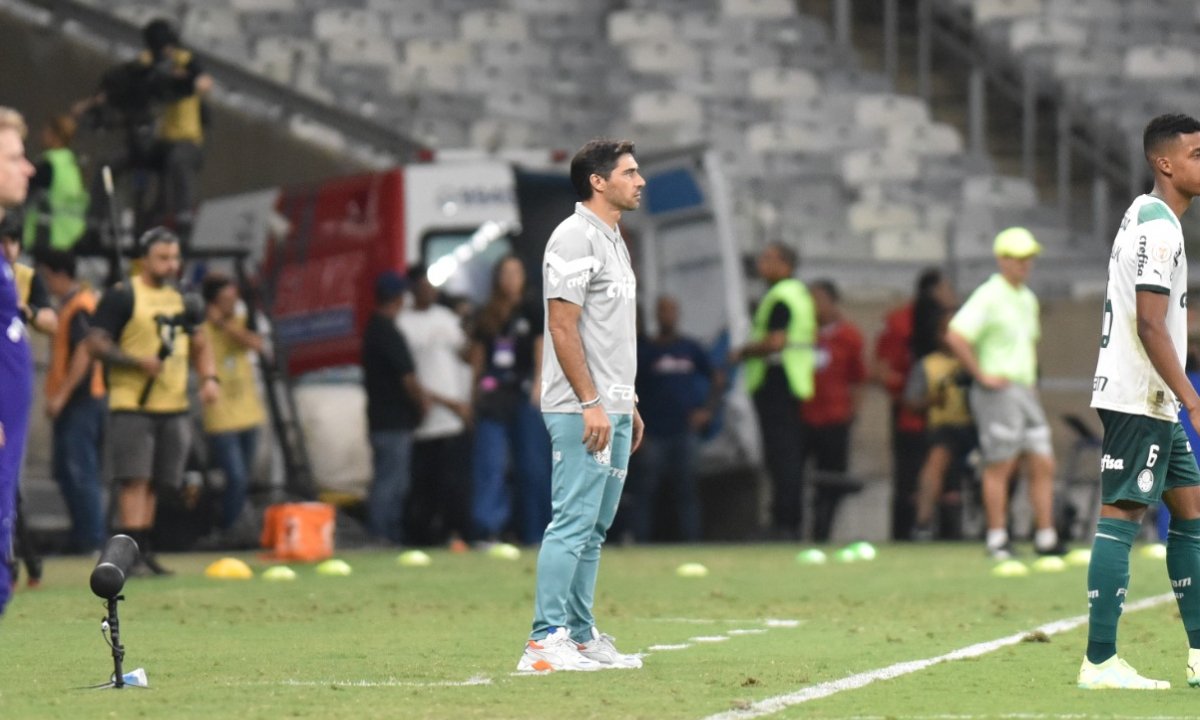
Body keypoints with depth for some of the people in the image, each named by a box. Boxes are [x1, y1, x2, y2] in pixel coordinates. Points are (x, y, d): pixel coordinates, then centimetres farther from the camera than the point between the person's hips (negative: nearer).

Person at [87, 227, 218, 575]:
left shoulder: (181, 298, 16)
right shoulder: (122, 296, -6)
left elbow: (199, 345, 23)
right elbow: (96, 343, -10)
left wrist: (209, 377, 4)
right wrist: (139, 361, -20)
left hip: (174, 407, 7)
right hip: (132, 405, -7)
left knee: (153, 483, 10)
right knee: (134, 480, -13)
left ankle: (143, 550, 18)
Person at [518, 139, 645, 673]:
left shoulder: (614, 239, 18)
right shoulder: (575, 237, -12)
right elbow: (564, 328, -18)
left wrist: (628, 404, 20)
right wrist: (591, 403, -22)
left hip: (611, 409, 10)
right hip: (581, 411, -10)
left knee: (594, 528, 11)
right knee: (574, 522, -12)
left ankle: (581, 637, 15)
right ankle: (546, 641, -12)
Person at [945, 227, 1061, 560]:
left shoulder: (1028, 299, 16)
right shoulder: (988, 296, -11)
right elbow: (955, 336, -21)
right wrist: (982, 375, -17)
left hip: (1025, 391, 8)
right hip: (998, 392, -8)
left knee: (1043, 466, 5)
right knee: (1000, 467, -5)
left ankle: (1046, 538, 9)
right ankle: (997, 540, 1)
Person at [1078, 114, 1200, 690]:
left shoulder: (1147, 216, 17)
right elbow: (1150, 324, -21)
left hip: (1154, 402, 11)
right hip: (1137, 398, -11)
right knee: (1120, 515, -10)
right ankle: (1099, 663, -10)